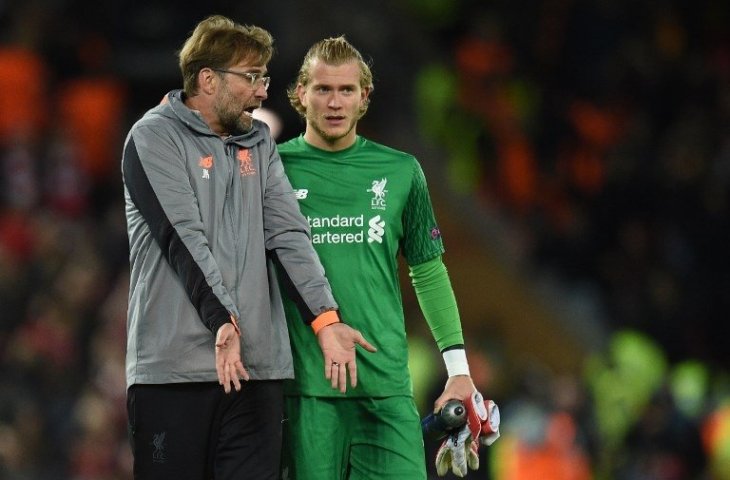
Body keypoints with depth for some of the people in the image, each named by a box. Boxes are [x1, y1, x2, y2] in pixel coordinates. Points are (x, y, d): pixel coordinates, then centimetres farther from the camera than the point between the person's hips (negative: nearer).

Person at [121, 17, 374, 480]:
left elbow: (288, 232, 6)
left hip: (258, 364, 5)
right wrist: (224, 321, -26)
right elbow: (185, 238, -14)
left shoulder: (259, 143, 17)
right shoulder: (155, 137, -2)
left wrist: (325, 318, -8)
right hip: (173, 367, -5)